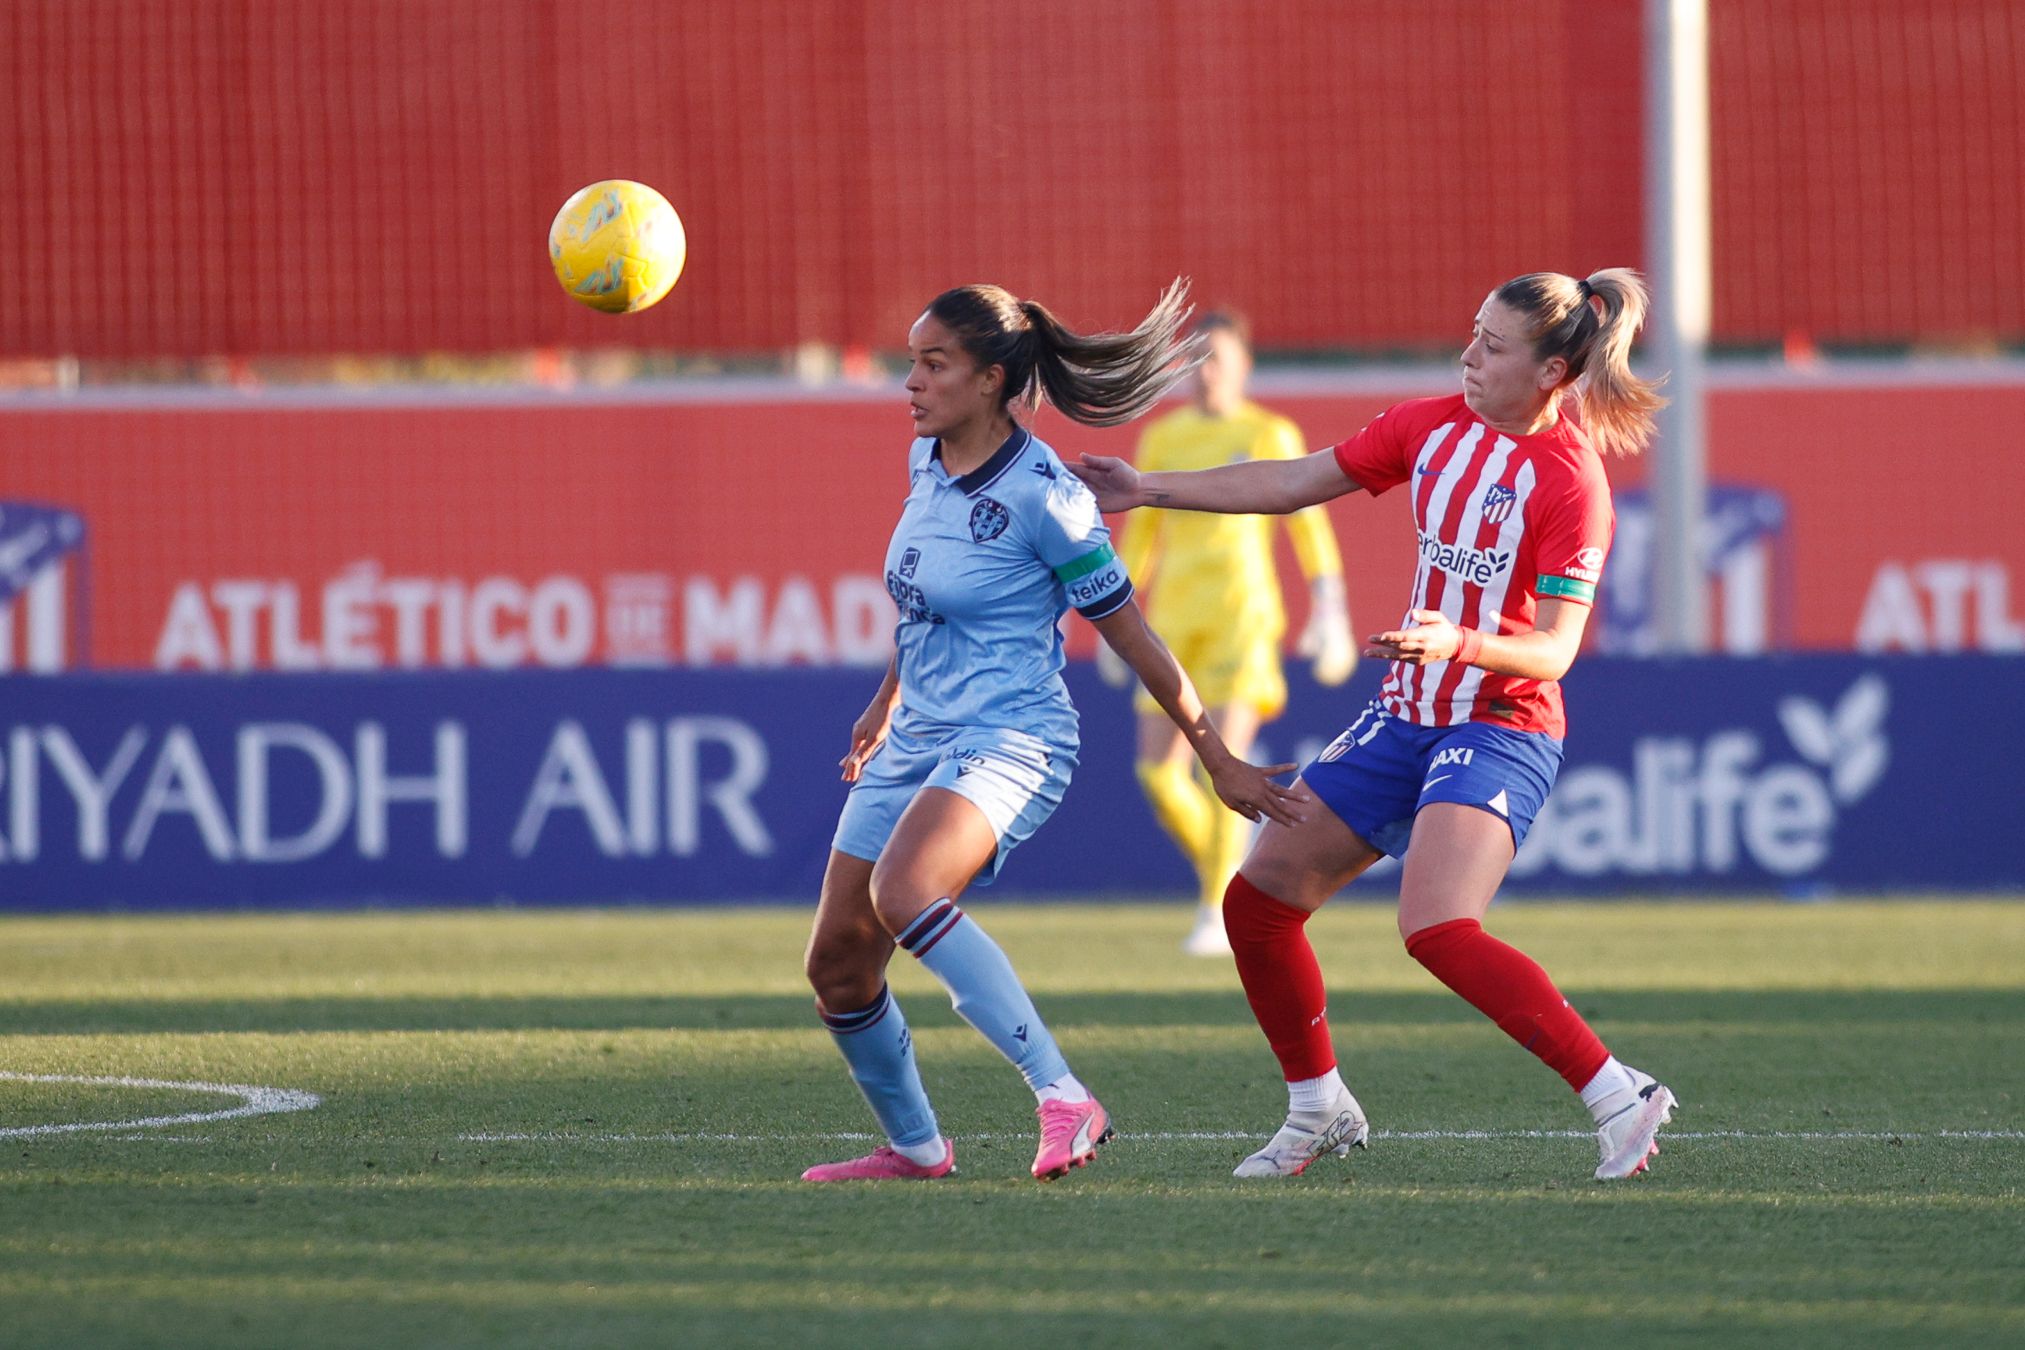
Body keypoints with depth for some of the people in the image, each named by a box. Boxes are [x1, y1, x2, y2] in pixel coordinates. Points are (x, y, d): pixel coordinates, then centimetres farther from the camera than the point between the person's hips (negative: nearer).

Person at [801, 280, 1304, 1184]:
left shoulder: (1041, 494, -15)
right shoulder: (925, 461, 7)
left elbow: (1132, 638, -9)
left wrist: (1219, 762, -5)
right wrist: (885, 706, 35)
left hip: (1009, 744, -8)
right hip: (915, 744, 8)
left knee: (902, 892, -34)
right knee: (835, 963, 4)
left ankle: (1064, 1100, -31)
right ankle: (913, 1149, 25)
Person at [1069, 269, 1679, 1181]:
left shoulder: (1571, 478, -17)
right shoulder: (1435, 427, 4)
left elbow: (1553, 651, -20)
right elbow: (1291, 485, 13)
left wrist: (1458, 642, -38)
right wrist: (1148, 490, 12)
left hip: (1501, 729, -8)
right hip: (1406, 716, 8)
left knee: (1437, 931, -28)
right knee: (1258, 901, 8)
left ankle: (1620, 1099, -23)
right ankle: (1318, 1112, 26)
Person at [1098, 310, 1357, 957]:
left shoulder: (1272, 435, 1)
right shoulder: (1161, 437, 12)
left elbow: (1310, 525, 0)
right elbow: (1139, 533, 17)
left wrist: (1330, 612, -7)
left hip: (1243, 613, -4)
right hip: (1175, 615, 4)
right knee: (1158, 772, -4)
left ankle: (1219, 916, -14)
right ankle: (1223, 880, 21)